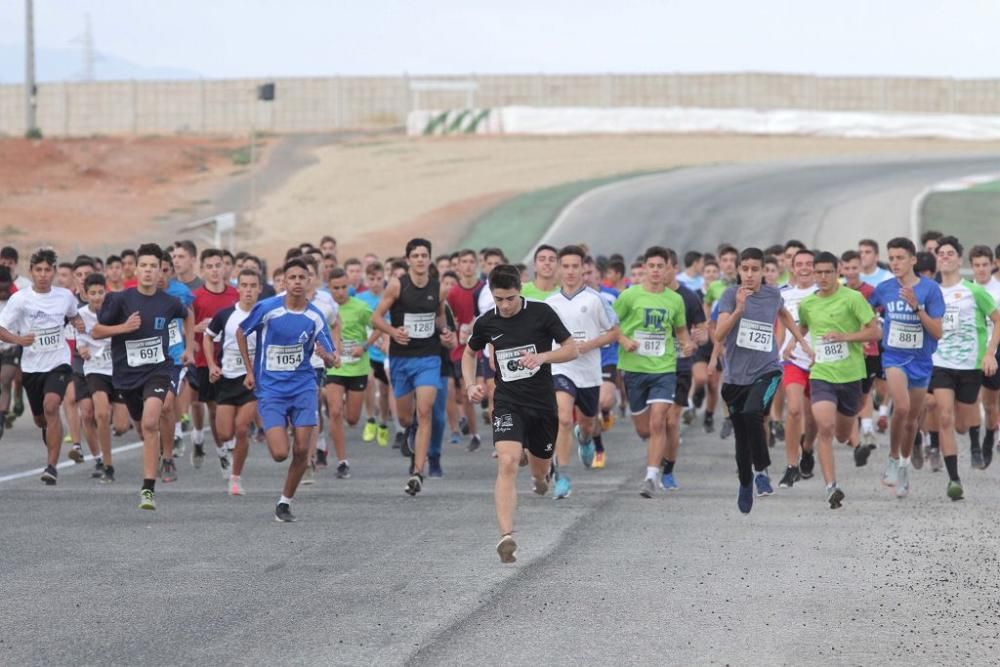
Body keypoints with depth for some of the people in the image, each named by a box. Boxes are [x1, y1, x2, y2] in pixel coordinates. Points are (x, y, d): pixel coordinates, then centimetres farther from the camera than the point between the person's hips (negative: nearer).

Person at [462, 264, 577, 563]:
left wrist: (542, 356, -21)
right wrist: (470, 385, 2)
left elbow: (571, 349, -3)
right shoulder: (486, 323, -1)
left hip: (543, 403, 1)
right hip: (508, 403, 0)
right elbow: (469, 353, 19)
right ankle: (506, 536, -25)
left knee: (541, 470, 16)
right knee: (507, 463, -22)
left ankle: (534, 463, 57)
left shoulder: (541, 313, -8)